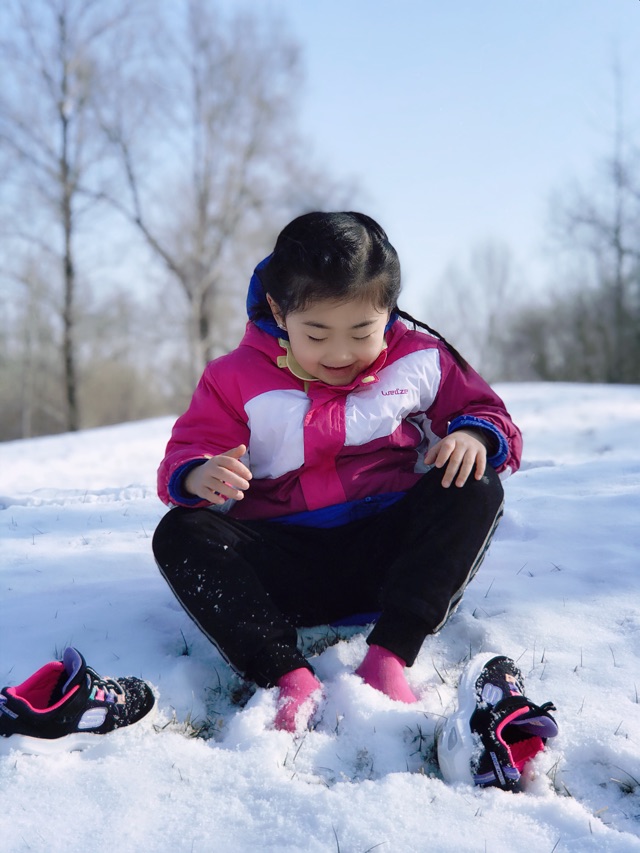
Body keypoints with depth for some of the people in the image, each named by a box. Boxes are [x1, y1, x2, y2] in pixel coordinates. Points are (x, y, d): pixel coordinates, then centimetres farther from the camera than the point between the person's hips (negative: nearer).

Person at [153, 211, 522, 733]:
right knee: (180, 533, -23)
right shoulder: (238, 378, 2)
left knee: (475, 489, -24)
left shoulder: (419, 360, 4)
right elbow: (186, 453, 2)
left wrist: (475, 436, -15)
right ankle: (290, 679, -38)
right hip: (288, 566, 0)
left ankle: (389, 657, -31)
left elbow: (484, 411, 11)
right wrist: (199, 477, -25)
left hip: (389, 552, 0)